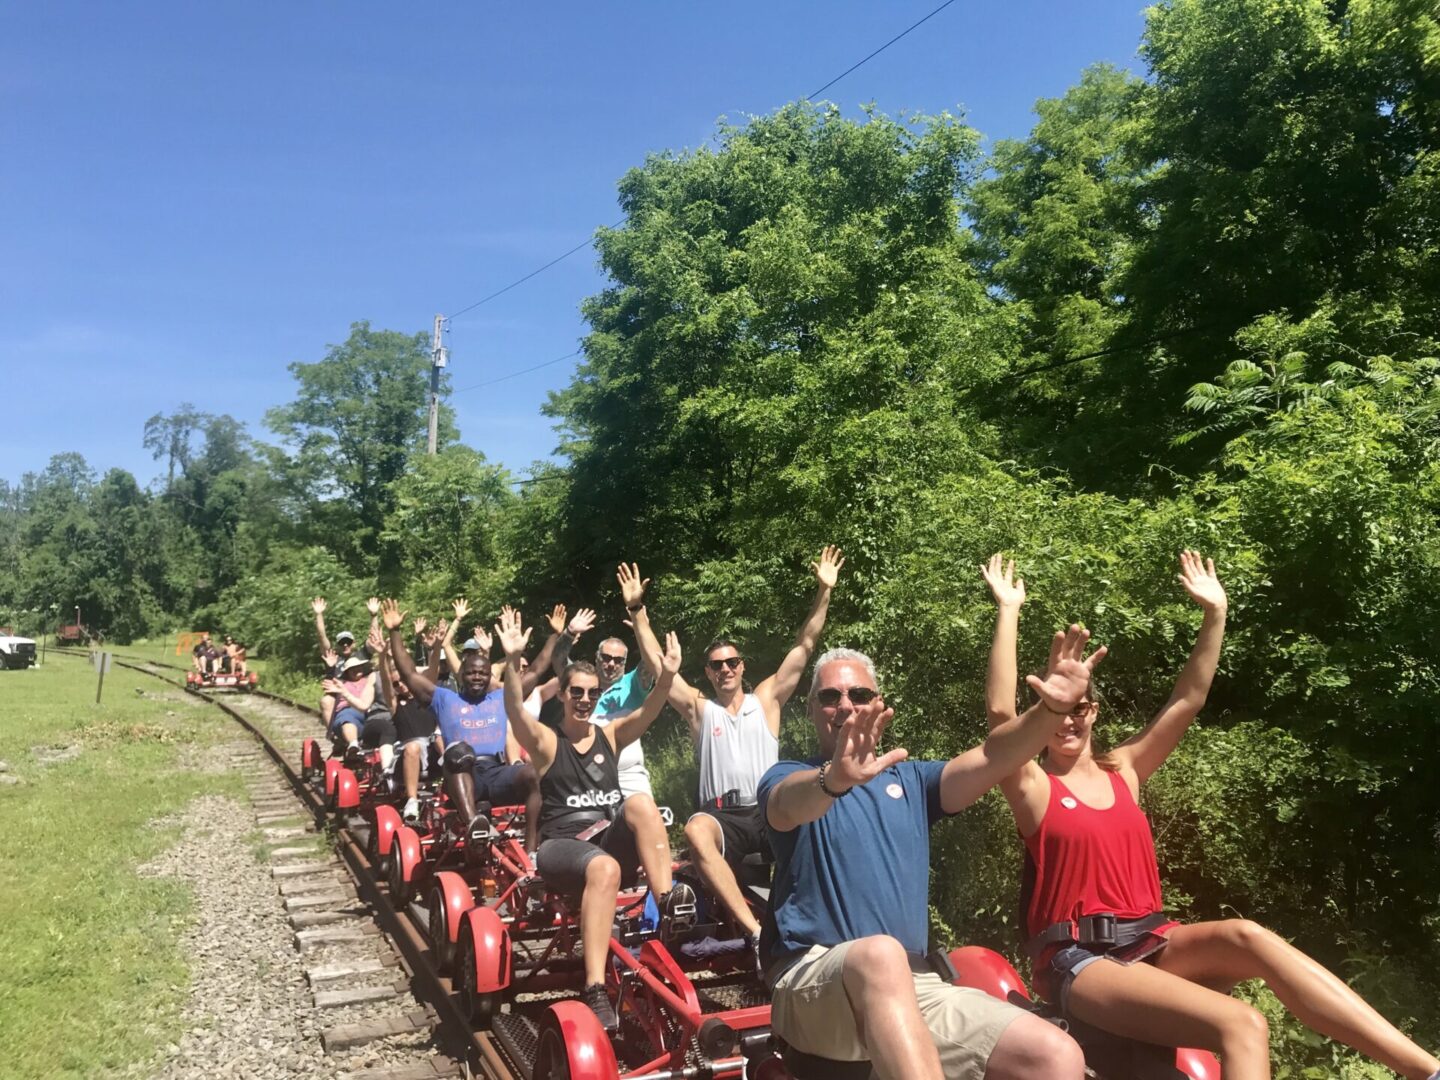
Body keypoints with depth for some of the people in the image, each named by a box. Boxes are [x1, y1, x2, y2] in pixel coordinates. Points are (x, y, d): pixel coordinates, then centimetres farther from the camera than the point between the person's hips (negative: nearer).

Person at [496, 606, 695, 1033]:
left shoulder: (609, 735, 14)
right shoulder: (546, 741, 5)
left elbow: (647, 712, -4)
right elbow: (516, 709, -15)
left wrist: (667, 676, -24)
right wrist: (513, 662, -33)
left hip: (612, 838, 3)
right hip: (562, 846, -3)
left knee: (641, 803, -29)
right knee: (605, 868, -39)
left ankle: (668, 902, -37)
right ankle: (594, 989, -45)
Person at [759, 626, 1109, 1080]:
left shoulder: (911, 780, 17)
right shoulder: (789, 779, 3)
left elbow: (990, 759, 0)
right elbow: (792, 804, -23)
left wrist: (1051, 710, -19)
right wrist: (834, 779, -47)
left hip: (912, 984, 5)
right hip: (814, 979, -4)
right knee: (881, 954, -39)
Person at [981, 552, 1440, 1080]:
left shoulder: (1123, 769, 13)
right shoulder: (1034, 788, -2)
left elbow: (1188, 700, 10)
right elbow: (1000, 710, -19)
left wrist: (1214, 613, 5)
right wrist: (1009, 610, -19)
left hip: (1149, 943, 5)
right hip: (1079, 960, -5)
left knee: (1244, 935, -27)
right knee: (1241, 1026, -28)